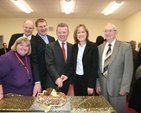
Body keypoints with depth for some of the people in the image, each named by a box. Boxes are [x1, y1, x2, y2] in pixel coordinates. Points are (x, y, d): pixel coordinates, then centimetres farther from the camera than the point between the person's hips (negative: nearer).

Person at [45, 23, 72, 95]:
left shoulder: (72, 47, 8)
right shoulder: (50, 47, -3)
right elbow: (50, 65, -12)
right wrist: (57, 78, -25)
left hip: (67, 83, 3)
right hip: (53, 83, -3)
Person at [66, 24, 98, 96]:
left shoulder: (93, 46, -9)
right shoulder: (74, 47, 5)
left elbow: (95, 66, -11)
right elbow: (72, 64, 6)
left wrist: (91, 85, -14)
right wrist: (67, 75, -11)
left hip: (87, 80, -4)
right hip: (76, 79, 4)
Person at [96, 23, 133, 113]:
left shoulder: (126, 46, -6)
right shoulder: (100, 47, 7)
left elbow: (128, 69, -9)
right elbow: (98, 67, 7)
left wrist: (124, 87, -13)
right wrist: (97, 84, 3)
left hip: (117, 86, -3)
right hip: (102, 85, 4)